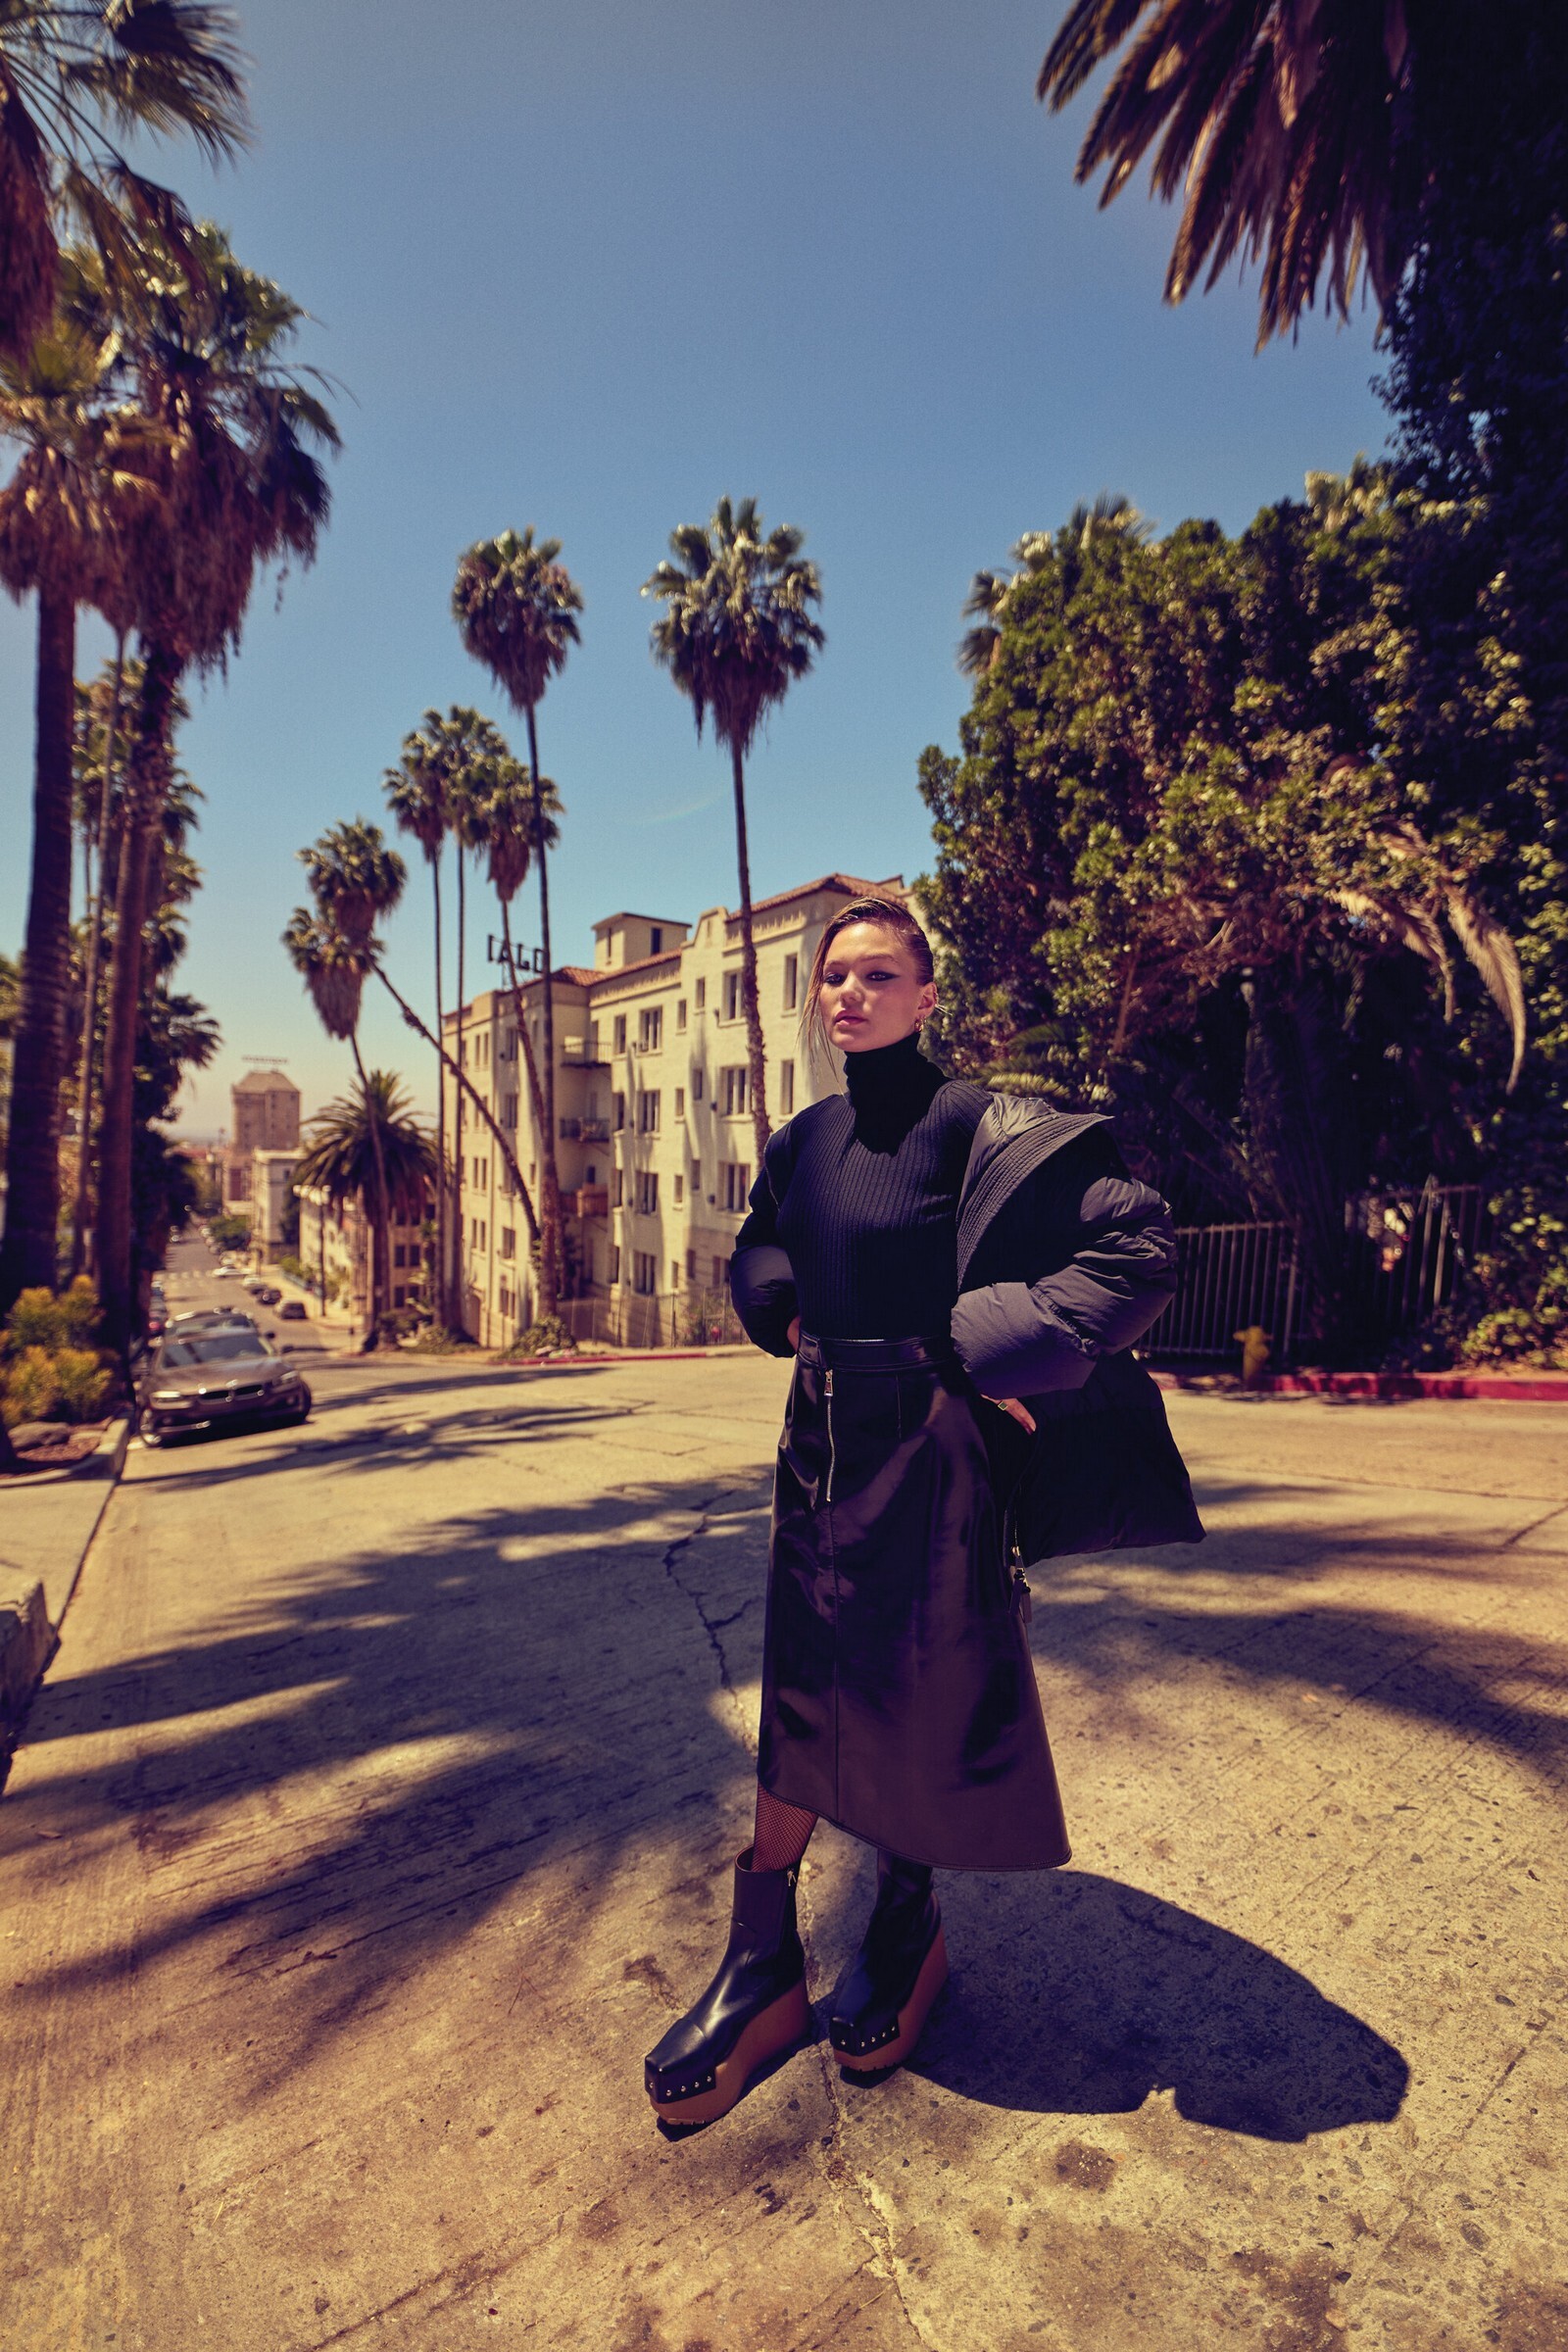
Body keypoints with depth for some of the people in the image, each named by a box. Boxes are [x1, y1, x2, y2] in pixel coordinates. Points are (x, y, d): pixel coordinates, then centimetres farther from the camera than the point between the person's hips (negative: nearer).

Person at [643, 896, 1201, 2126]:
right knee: (804, 1686, 12)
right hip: (824, 1437, 6)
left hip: (929, 1448, -5)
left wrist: (983, 1344, -17)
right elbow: (759, 1252, 24)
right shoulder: (806, 1138, 7)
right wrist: (788, 1314, 4)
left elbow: (1139, 1244, -16)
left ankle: (909, 1917, 37)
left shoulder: (975, 1124, -12)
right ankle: (764, 1953, 28)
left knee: (927, 1688, 10)